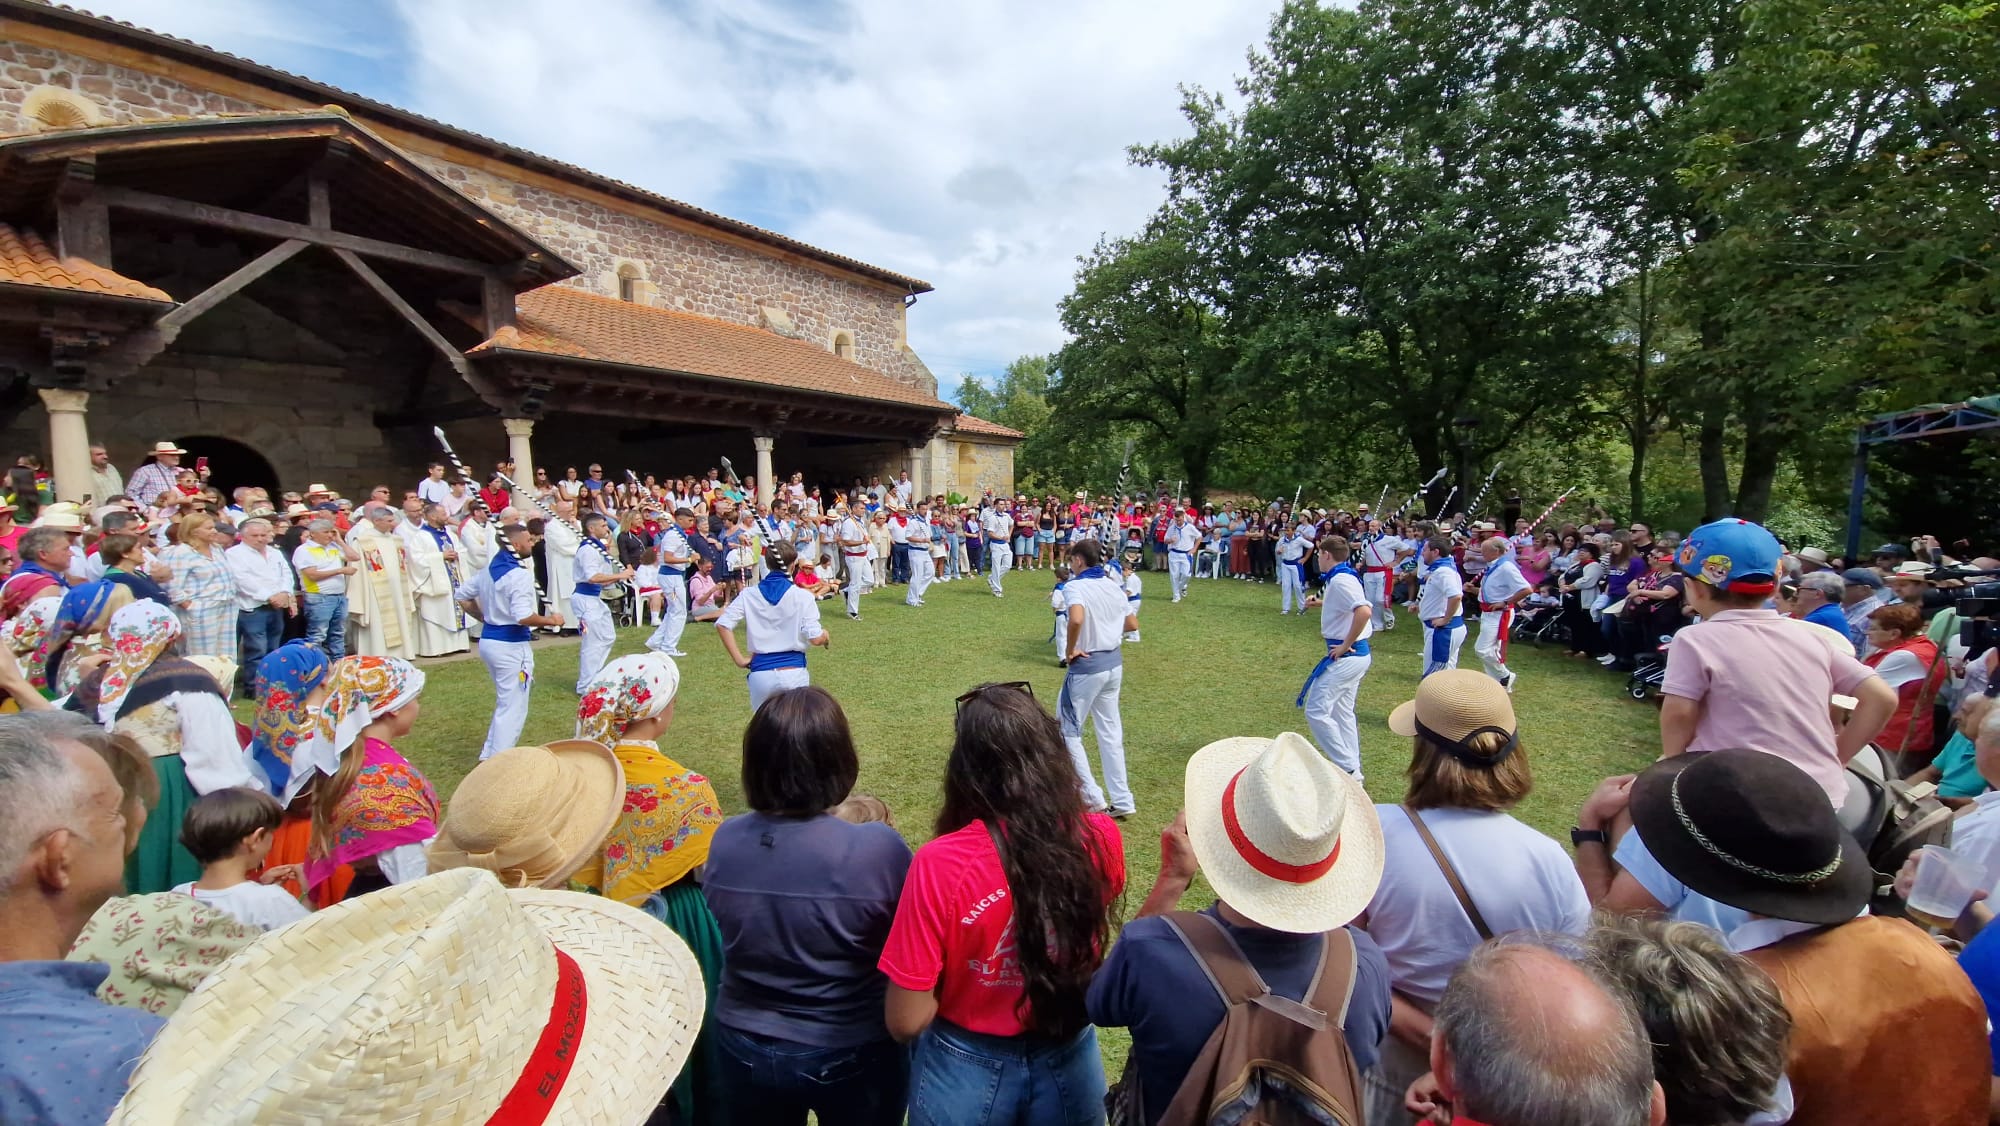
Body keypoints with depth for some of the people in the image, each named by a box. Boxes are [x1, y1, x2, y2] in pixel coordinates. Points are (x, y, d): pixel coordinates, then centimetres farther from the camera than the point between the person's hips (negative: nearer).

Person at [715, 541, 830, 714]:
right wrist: (825, 635, 14)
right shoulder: (802, 596, -5)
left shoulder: (749, 594, 3)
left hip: (760, 673, 2)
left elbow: (723, 624, -5)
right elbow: (815, 638, -9)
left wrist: (739, 659, -1)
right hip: (794, 672, -2)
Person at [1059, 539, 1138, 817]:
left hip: (1086, 666, -7)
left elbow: (1076, 619, -35)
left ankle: (1092, 796, 8)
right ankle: (1122, 800, 20)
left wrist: (1070, 649, -20)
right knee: (1110, 732, 16)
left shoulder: (1075, 586, -16)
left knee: (1068, 731, 8)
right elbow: (1132, 624, 12)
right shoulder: (1113, 586, 6)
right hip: (1114, 663, 7)